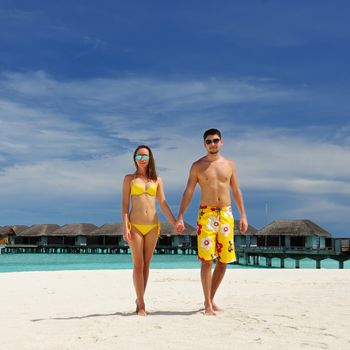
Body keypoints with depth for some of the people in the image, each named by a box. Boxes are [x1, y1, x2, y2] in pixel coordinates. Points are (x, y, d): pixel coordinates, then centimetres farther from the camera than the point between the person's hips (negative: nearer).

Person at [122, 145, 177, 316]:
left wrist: (175, 222, 0)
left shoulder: (157, 179, 11)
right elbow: (125, 205, 1)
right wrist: (125, 227, -9)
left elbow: (163, 204, 9)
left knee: (146, 265, 6)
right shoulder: (129, 178, 5)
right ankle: (141, 305, 1)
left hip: (153, 225, 3)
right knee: (138, 265, -4)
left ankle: (139, 299, 19)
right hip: (135, 225, -2)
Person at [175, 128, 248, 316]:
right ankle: (208, 304, 1)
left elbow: (236, 191, 14)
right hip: (206, 214, -3)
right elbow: (188, 192, 1)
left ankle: (211, 299, 20)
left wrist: (243, 215, 7)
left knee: (223, 261, 5)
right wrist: (180, 217, -7)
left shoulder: (229, 164, 11)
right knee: (207, 260, -7)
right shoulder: (197, 166, 3)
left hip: (226, 214, 3)